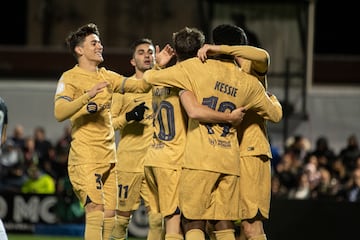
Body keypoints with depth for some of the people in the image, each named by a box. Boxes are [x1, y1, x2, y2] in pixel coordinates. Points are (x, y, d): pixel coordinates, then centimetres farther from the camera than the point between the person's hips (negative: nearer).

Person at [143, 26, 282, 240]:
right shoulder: (248, 82, 10)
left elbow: (149, 77, 3)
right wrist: (273, 98, 46)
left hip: (200, 159, -4)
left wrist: (159, 66, 27)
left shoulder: (194, 68, -3)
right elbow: (276, 114, 23)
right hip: (230, 163, 4)